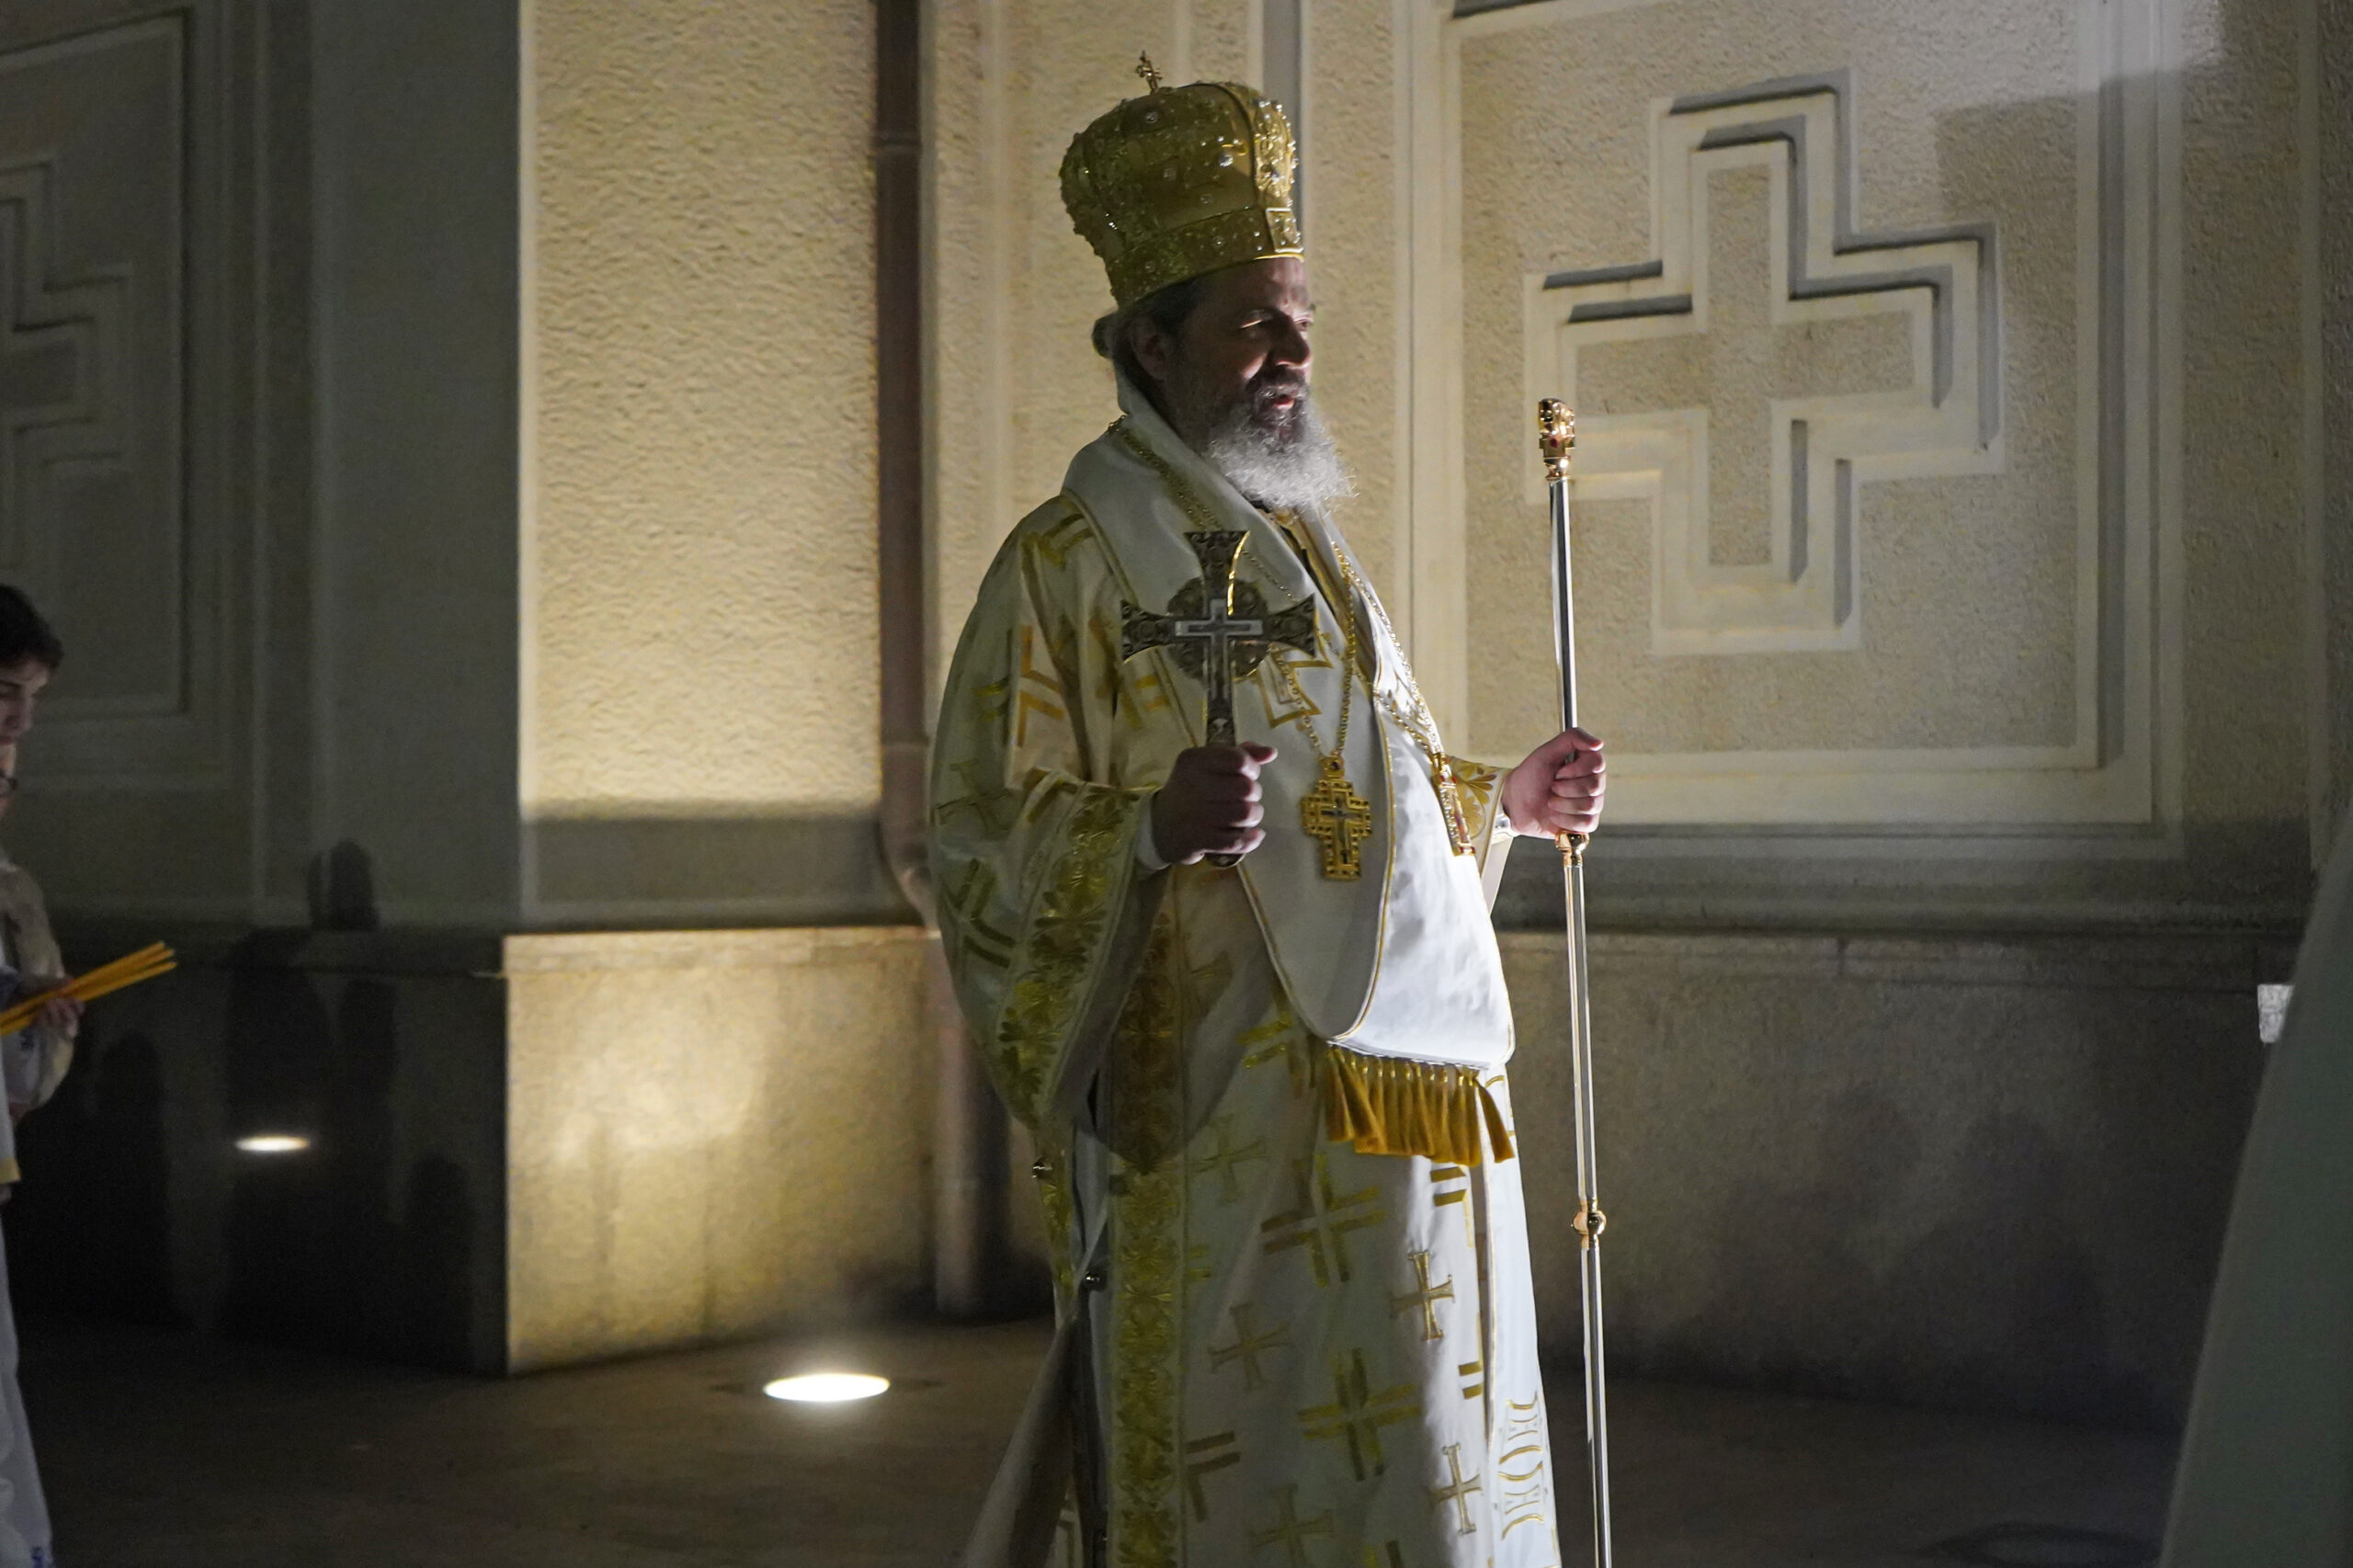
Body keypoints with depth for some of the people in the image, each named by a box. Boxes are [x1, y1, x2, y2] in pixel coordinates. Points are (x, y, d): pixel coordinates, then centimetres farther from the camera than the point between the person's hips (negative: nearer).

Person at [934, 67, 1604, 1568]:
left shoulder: (1307, 545, 19)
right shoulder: (1070, 563, -6)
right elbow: (981, 851, -13)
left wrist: (1498, 802, 15)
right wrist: (1155, 829, -29)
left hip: (1404, 1112, 8)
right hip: (1233, 1126, -8)